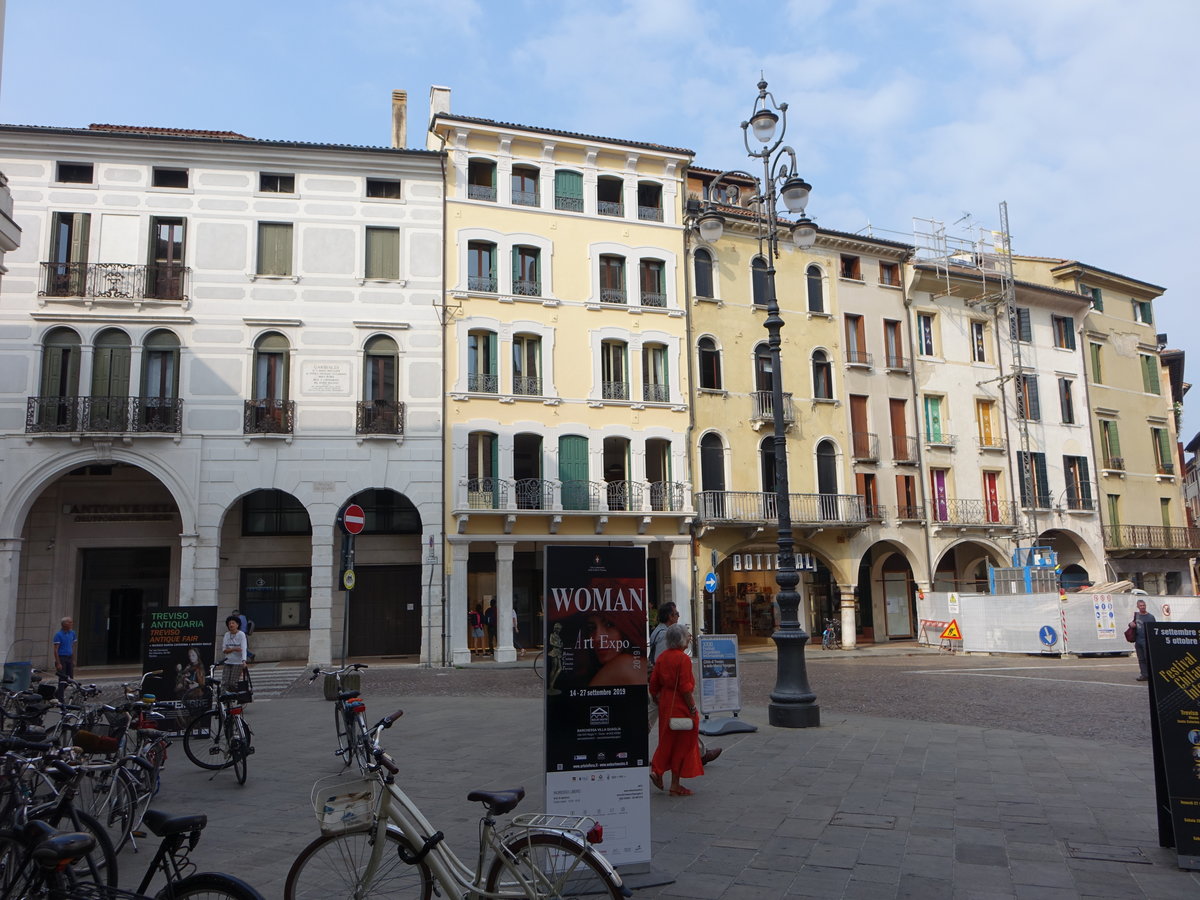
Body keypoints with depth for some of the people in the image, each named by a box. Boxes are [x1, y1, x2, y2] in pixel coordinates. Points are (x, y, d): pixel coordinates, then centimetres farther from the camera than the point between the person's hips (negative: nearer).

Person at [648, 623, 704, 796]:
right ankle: (675, 784, 10)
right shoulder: (683, 659, -16)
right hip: (681, 705, -6)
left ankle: (656, 771, 8)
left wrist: (658, 701, 19)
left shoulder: (661, 657, 5)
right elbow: (685, 687, -19)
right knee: (682, 743, 4)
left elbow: (654, 684, 9)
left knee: (667, 741, 18)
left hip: (665, 704, 7)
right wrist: (692, 707, -11)